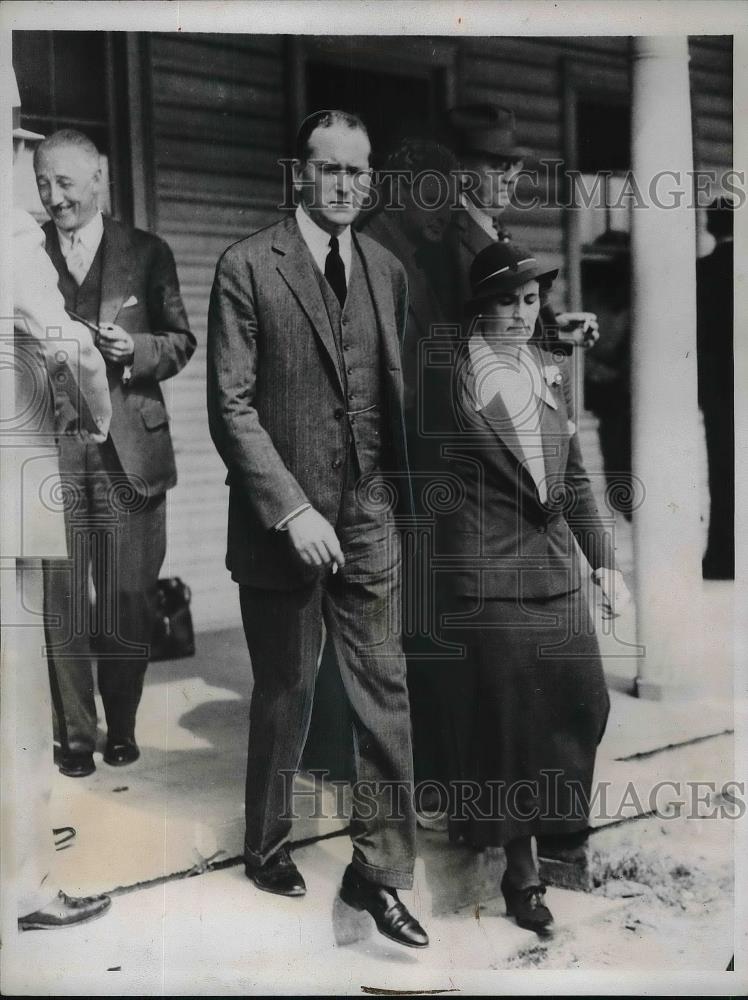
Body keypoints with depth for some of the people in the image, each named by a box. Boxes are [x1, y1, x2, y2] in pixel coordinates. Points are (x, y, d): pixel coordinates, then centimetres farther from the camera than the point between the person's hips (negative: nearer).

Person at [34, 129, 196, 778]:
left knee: (129, 598, 4)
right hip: (49, 446, 0)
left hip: (128, 449, 0)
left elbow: (180, 341, 9)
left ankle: (121, 727, 22)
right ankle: (75, 734, 15)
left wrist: (137, 349, -10)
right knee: (60, 597, 1)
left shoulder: (147, 254, 7)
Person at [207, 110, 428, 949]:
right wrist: (291, 509, -18)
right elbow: (231, 406, -11)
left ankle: (380, 871, 18)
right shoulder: (248, 267, -7)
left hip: (368, 518, 4)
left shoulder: (387, 270, 8)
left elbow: (394, 394, 13)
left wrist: (404, 493, 7)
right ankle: (267, 848, 34)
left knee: (385, 693, 4)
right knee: (283, 697, 11)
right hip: (281, 522, -4)